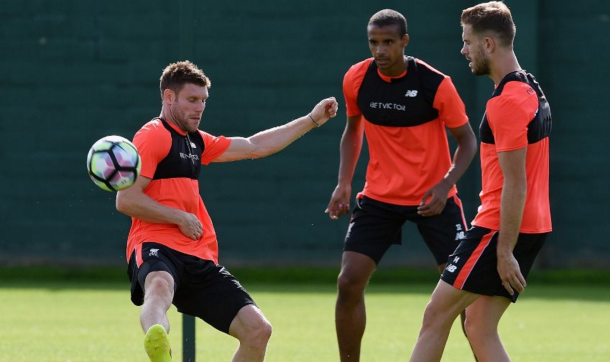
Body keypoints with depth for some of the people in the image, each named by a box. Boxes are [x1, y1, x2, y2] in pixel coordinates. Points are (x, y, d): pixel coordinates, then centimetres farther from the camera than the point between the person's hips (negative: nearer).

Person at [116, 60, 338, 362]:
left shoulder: (196, 141, 26)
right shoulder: (153, 136, -1)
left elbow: (254, 147, 35)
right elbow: (126, 200, -10)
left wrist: (313, 120, 36)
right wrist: (181, 218, -7)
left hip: (200, 259, 9)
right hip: (157, 247, -9)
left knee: (258, 329, -3)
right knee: (160, 287, -44)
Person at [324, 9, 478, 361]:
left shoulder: (435, 84, -16)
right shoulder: (356, 80, -5)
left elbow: (467, 140, -7)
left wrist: (445, 184, -22)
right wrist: (344, 183, 3)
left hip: (433, 198, -3)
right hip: (379, 197, 3)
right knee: (349, 283, -7)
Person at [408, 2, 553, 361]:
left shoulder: (506, 102, -18)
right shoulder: (531, 89, 13)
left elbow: (515, 185, -21)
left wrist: (504, 251, -20)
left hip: (501, 229, -10)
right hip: (532, 227, 10)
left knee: (437, 315, -3)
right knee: (479, 328, 10)